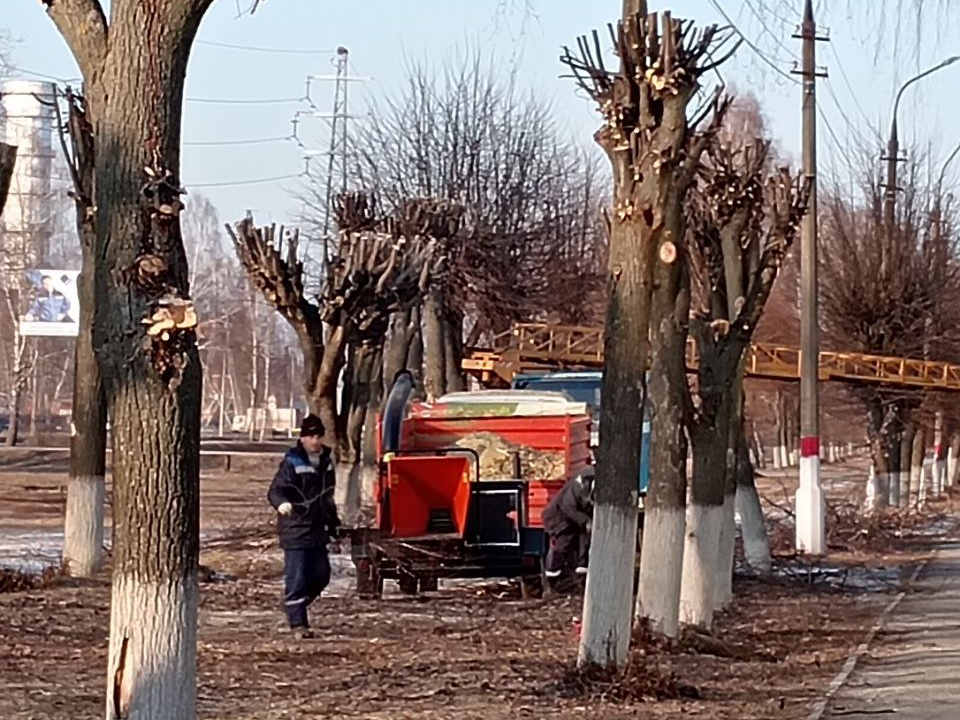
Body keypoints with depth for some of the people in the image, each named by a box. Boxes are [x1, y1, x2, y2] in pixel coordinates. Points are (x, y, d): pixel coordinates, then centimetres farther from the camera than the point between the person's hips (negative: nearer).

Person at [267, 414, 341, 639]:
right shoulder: (292, 463, -10)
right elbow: (275, 490, -18)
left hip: (317, 530, 7)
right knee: (297, 577, -8)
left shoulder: (326, 461, 13)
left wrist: (333, 523, 27)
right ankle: (298, 623, -6)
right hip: (296, 529, -7)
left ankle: (296, 607, 29)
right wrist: (281, 503, -41)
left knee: (321, 575, 11)